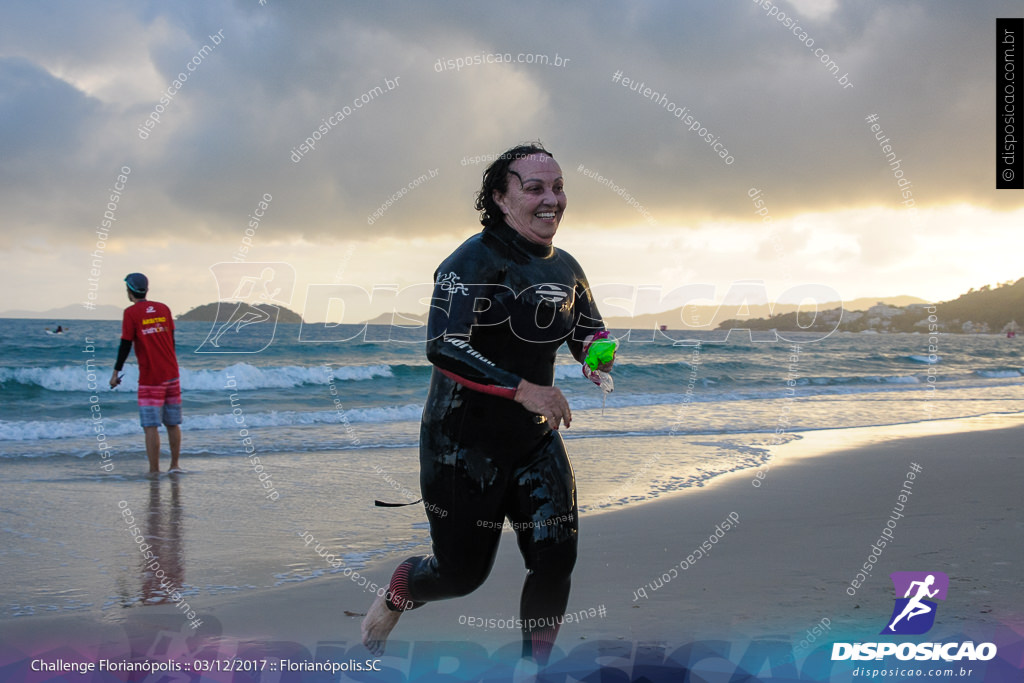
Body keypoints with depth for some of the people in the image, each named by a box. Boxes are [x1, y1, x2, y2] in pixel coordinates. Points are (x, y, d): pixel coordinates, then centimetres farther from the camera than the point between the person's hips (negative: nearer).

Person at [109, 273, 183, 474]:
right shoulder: (163, 309, 9)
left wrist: (116, 372, 0)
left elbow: (125, 345, -8)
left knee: (151, 427, -3)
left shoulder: (131, 313, -6)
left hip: (149, 378, -5)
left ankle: (154, 471, -5)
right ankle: (174, 466, 17)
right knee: (173, 424, 12)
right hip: (171, 374, 5)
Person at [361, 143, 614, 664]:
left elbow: (590, 338, 18)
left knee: (555, 559, -3)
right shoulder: (474, 260, -18)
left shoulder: (566, 270, 5)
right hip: (464, 441, -6)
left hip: (536, 441, 6)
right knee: (462, 572, 6)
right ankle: (393, 597, 40)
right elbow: (443, 348, -30)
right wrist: (522, 389, -34)